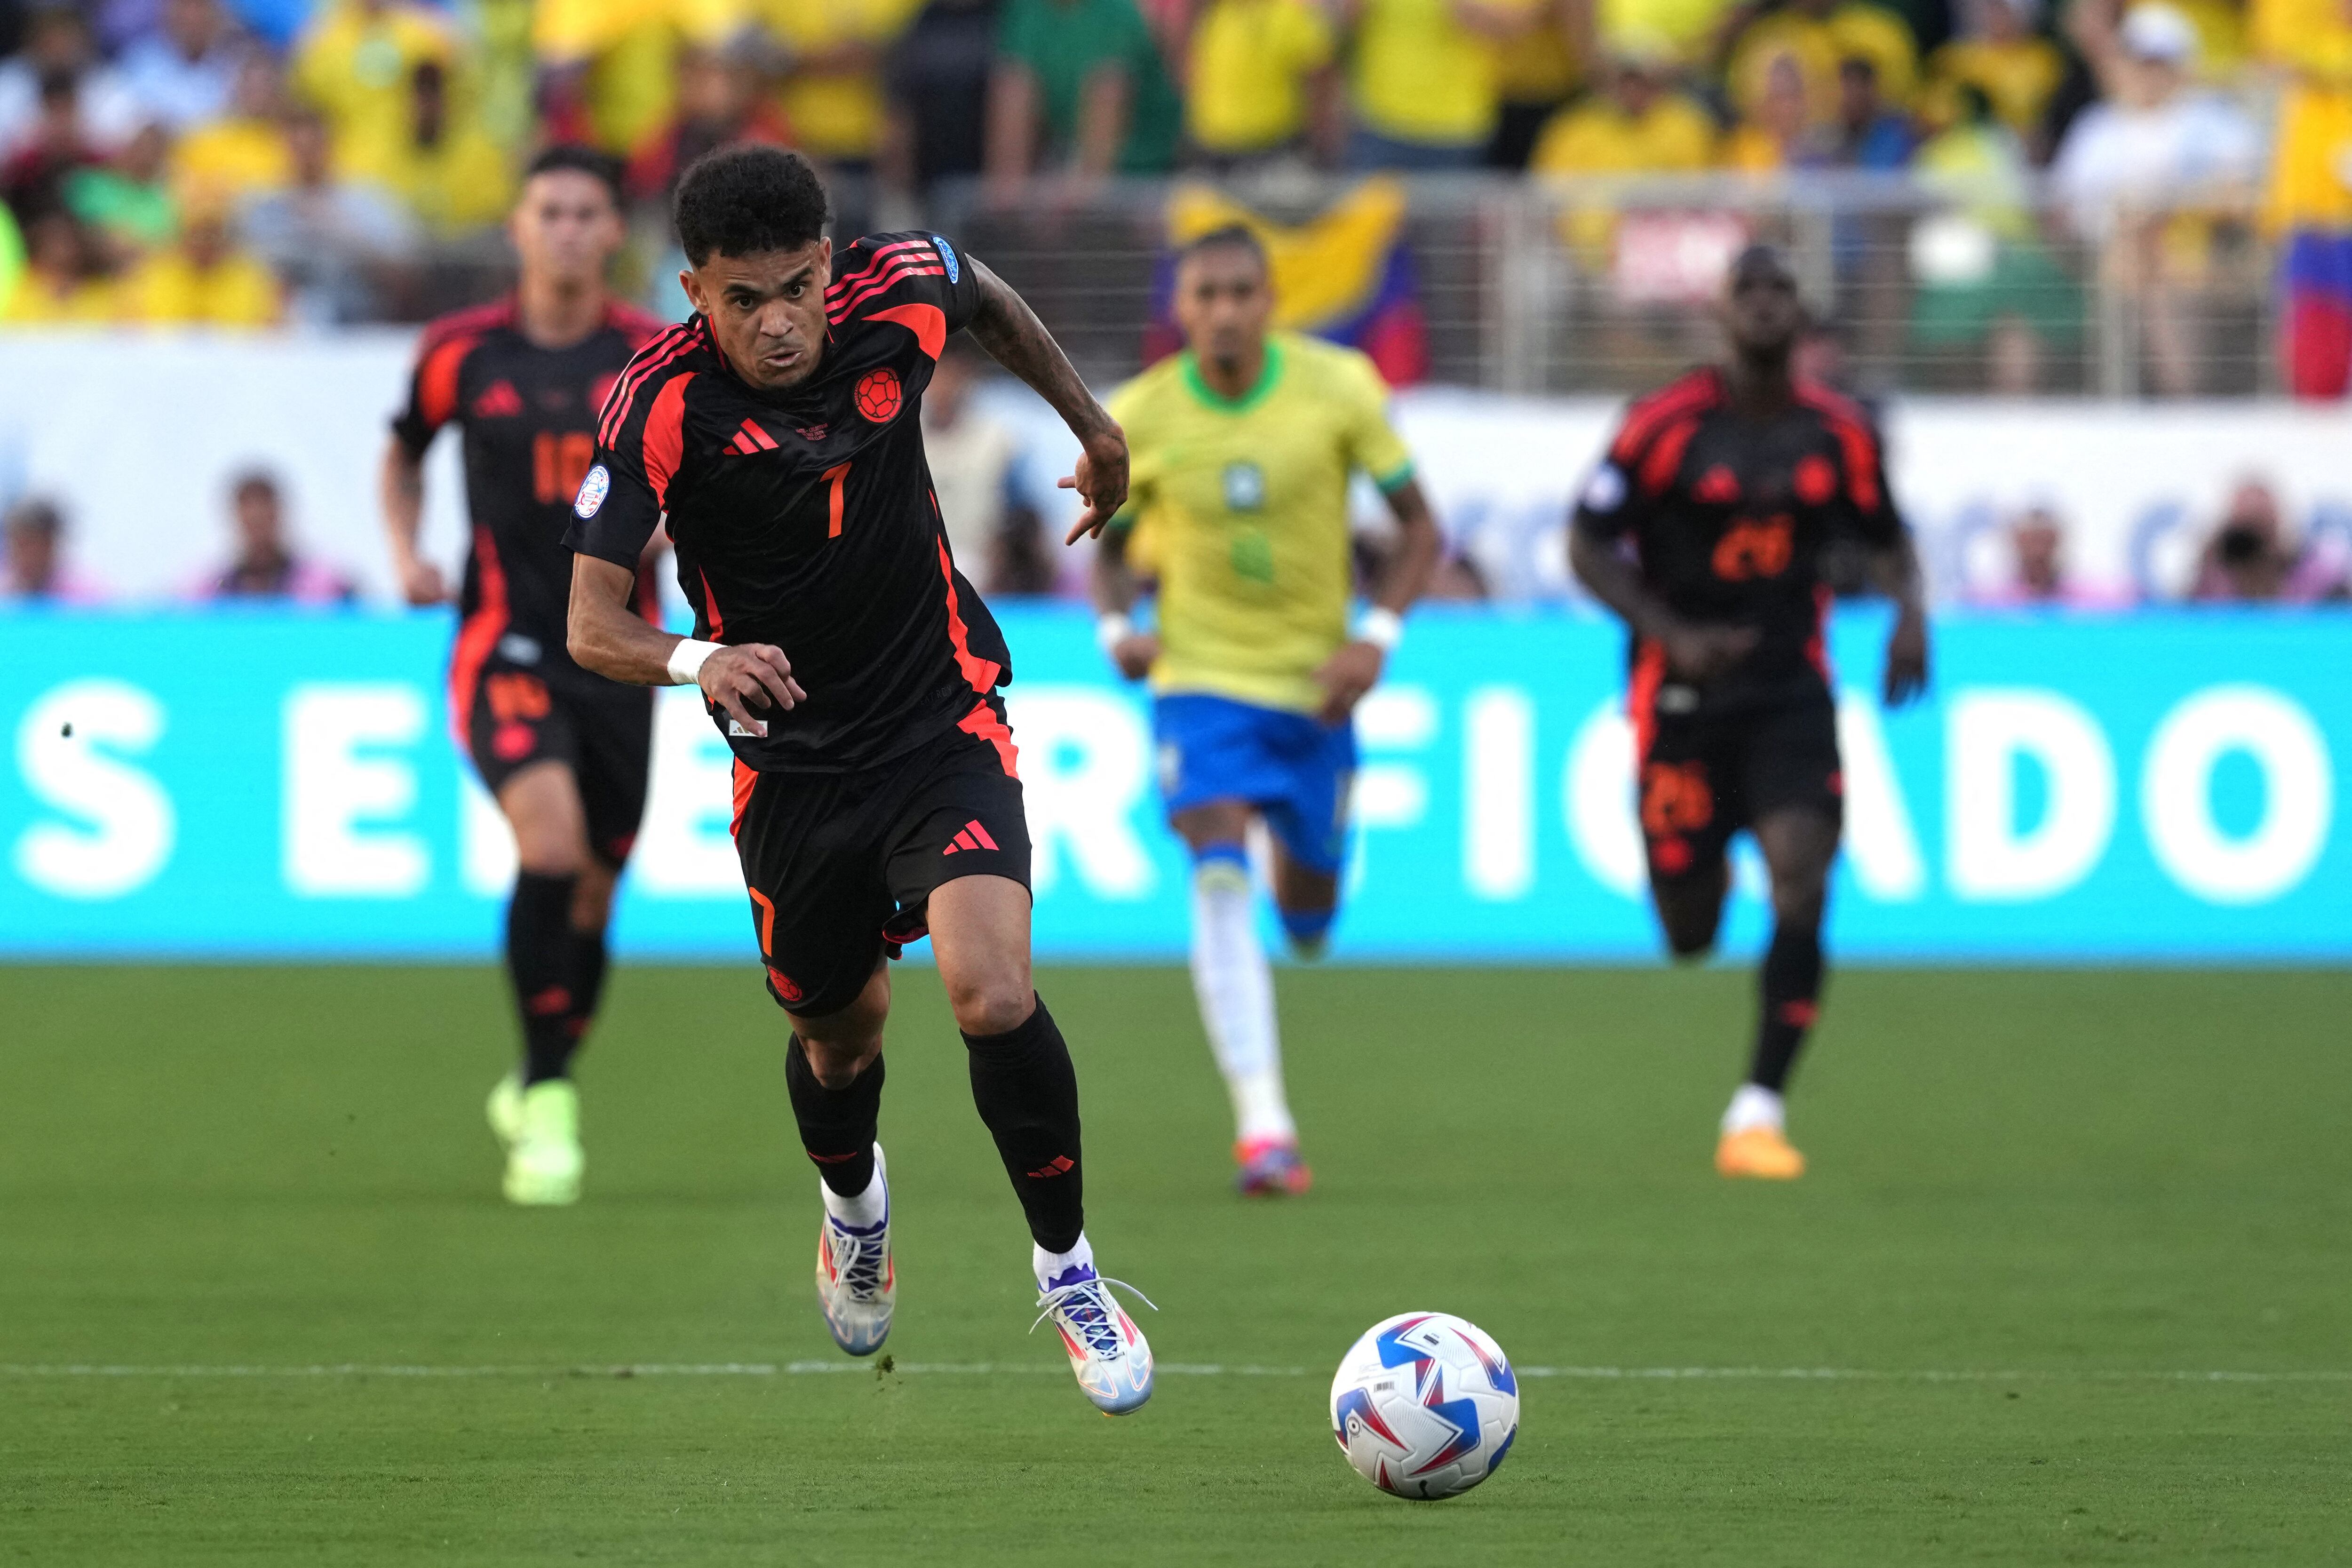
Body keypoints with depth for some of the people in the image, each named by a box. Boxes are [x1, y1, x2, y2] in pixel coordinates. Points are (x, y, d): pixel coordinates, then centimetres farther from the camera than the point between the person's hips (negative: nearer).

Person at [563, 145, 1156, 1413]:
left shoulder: (899, 295, -15)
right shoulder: (662, 404, -22)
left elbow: (988, 300, 12)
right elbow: (592, 624, -24)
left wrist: (1092, 428, 21)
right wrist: (697, 660, -45)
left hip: (944, 717, 0)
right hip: (791, 757, 0)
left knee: (993, 994, -21)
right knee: (840, 1036, 17)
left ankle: (1066, 1266, 1)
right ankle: (853, 1203, 53)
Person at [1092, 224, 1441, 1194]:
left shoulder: (1337, 388, -10)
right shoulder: (1141, 417, -8)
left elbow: (1418, 524, -1)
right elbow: (1113, 542, 8)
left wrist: (1377, 637, -15)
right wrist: (1117, 625, -12)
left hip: (1315, 683, 1)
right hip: (1201, 676, -1)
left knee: (1308, 912, 11)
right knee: (1221, 878, -22)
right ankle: (1262, 1123, -26)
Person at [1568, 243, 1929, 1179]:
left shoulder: (1838, 434, 2)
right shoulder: (1665, 426, -7)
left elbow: (1885, 536, 17)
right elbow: (1588, 549, -4)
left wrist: (1909, 612, -5)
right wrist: (1672, 635, -18)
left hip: (1790, 685, 2)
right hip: (1684, 689, -2)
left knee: (1800, 876, -19)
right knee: (1689, 935, 3)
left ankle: (1758, 1112, -14)